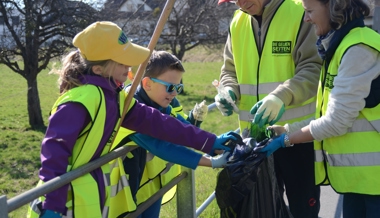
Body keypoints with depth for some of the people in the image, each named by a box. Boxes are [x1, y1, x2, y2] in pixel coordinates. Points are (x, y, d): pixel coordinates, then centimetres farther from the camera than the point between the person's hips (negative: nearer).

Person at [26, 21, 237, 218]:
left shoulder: (115, 96, 6)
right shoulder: (82, 99, -23)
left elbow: (153, 122, 7)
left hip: (101, 196, 9)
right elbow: (55, 147, -26)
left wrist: (208, 142, 7)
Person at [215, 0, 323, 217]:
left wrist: (283, 96, -32)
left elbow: (315, 68, -17)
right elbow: (231, 70, 16)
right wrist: (229, 91, -6)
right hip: (255, 134, 5)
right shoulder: (237, 23, 7)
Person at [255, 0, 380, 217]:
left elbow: (338, 121, -19)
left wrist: (286, 140, -8)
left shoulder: (359, 49, -18)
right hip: (357, 171, 9)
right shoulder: (341, 45, 12)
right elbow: (328, 114, 12)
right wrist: (285, 129, 5)